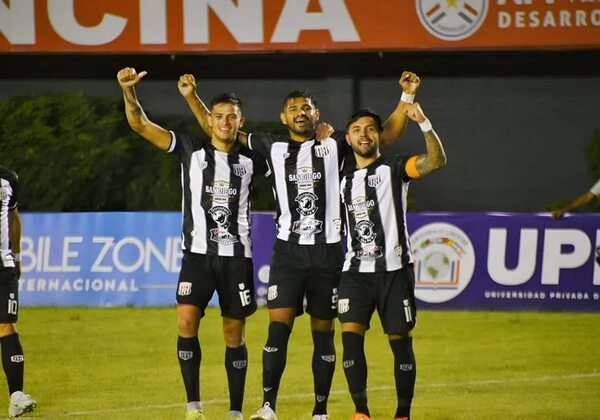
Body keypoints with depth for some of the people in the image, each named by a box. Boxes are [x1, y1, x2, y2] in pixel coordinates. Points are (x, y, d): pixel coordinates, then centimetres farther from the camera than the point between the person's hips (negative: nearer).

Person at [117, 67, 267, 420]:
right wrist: (129, 91, -21)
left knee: (234, 334, 5)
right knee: (187, 321, -17)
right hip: (198, 252, -1)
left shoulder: (251, 159, 5)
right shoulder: (191, 150, 1)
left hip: (237, 255, 1)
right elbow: (141, 125, -5)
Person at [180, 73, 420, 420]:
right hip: (288, 251, 0)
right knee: (278, 326, -12)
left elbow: (389, 133, 2)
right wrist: (191, 96, 4)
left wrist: (407, 97, -8)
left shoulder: (334, 146, 4)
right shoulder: (273, 147, 6)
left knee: (323, 333, 6)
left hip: (328, 252, 0)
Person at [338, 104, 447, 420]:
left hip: (393, 269, -4)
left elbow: (437, 160, -18)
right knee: (350, 335, -13)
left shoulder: (394, 169, -1)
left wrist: (424, 123, -31)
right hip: (355, 271, 4)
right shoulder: (345, 180, 16)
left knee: (400, 341, 1)